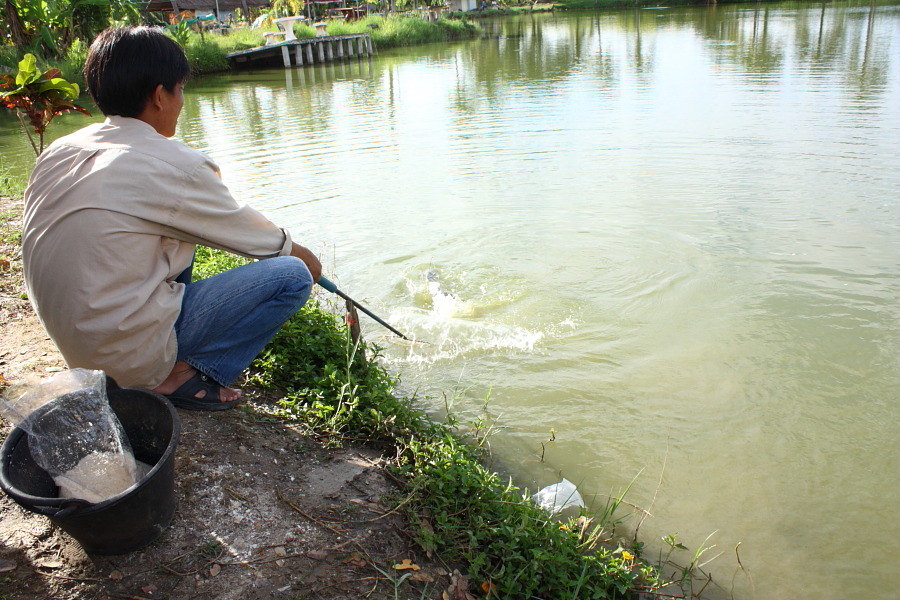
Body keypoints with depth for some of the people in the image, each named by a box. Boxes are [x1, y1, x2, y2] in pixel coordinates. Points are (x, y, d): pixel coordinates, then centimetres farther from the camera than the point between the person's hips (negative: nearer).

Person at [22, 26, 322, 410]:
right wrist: (308, 260, 18)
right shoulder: (173, 165, -16)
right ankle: (180, 376, -5)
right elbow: (259, 238, -2)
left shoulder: (56, 152, 5)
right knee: (292, 275, -7)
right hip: (133, 355, -8)